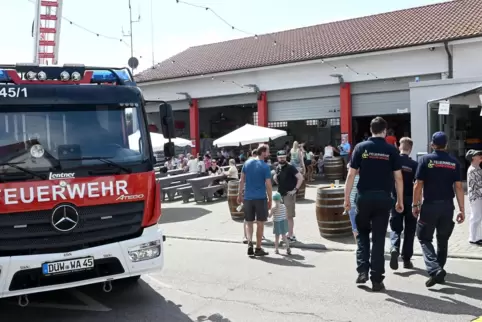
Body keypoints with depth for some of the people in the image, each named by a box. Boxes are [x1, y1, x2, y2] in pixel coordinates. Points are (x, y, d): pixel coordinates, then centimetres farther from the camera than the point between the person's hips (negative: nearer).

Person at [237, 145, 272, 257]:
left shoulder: (247, 163, 5)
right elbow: (268, 185, -10)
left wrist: (240, 195, 14)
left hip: (248, 197, 4)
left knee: (249, 223, 14)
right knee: (260, 223, 7)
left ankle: (249, 242, -5)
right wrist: (270, 199, 0)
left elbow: (242, 181, 7)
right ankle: (258, 249, 12)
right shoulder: (265, 167, -9)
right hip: (260, 198, -4)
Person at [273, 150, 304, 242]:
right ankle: (290, 234, 22)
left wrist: (295, 189, -17)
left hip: (289, 194, -7)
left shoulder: (290, 167, -12)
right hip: (280, 194, 8)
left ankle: (290, 235, 2)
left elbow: (300, 178, -17)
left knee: (289, 216, -5)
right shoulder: (278, 168, 9)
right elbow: (276, 178, 30)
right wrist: (275, 177, 9)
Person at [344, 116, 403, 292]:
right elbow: (398, 177, -1)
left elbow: (351, 175, -3)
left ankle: (362, 270, 8)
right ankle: (376, 280, 8)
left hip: (364, 197, 0)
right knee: (379, 239, 6)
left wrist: (347, 198, 3)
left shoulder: (361, 147, 0)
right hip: (383, 198, 0)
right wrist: (400, 201, 8)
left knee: (362, 233, 19)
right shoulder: (391, 150, 1)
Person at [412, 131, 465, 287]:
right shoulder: (454, 162, 4)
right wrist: (462, 209, 3)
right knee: (443, 240, 16)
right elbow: (459, 187, -1)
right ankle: (439, 272, 23)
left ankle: (435, 270, -12)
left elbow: (418, 185, -8)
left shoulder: (425, 159, -5)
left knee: (424, 239, 6)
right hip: (447, 206, 3)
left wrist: (415, 205, 0)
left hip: (430, 205, -3)